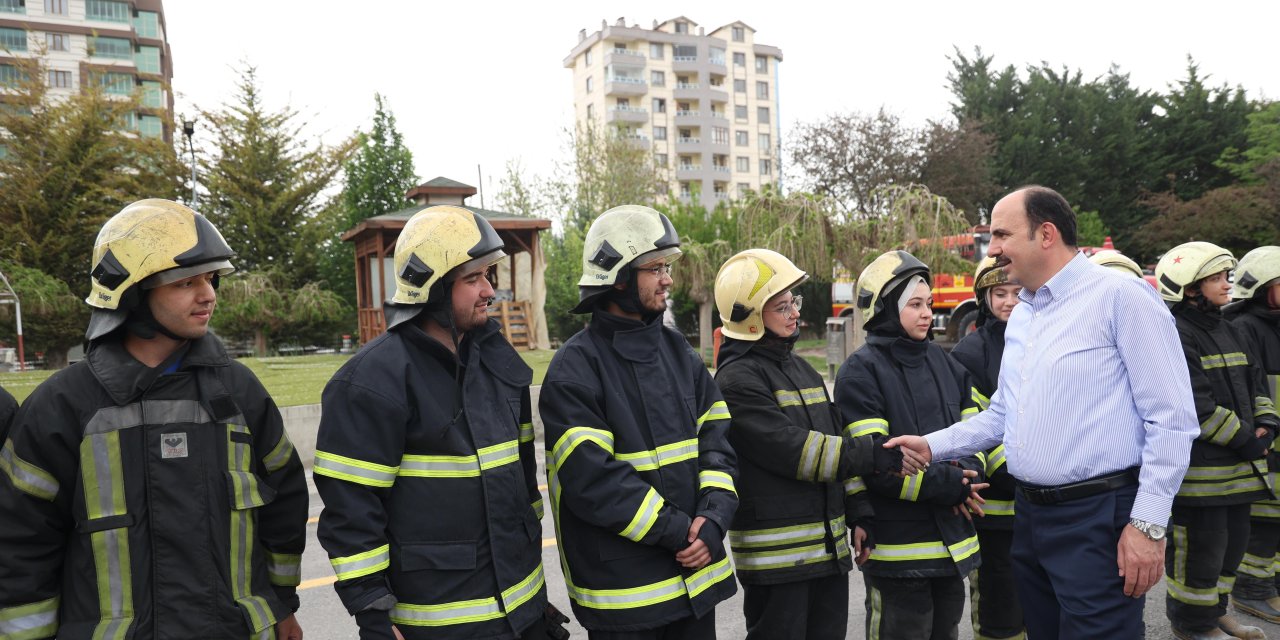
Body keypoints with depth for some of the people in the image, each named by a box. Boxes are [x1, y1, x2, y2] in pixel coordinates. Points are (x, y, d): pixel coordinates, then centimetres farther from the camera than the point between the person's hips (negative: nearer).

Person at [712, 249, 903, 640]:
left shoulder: (802, 370, 15)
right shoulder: (737, 379, -13)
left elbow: (835, 442, 16)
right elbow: (791, 450, -22)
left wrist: (859, 512, 10)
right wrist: (873, 456, -21)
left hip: (830, 545, 8)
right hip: (776, 553, -8)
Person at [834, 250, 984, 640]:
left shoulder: (942, 362, 10)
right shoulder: (860, 372, -12)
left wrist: (969, 473, -8)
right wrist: (947, 486, -17)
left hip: (953, 537, 7)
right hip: (897, 550, -7)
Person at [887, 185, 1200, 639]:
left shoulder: (1121, 295, -11)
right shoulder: (1020, 316, 14)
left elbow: (1172, 418, -14)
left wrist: (1148, 522, -17)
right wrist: (933, 446, 9)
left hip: (1098, 518, -8)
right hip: (1029, 515, 8)